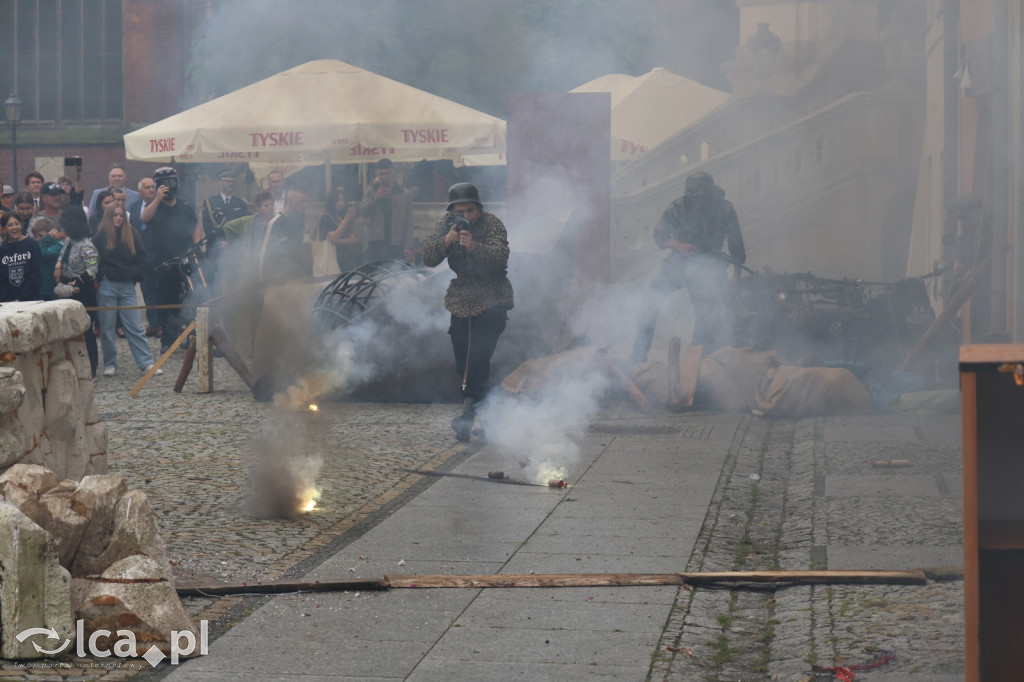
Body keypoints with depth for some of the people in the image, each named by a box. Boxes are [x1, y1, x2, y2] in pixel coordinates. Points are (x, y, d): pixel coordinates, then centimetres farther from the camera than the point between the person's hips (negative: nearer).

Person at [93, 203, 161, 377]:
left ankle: (147, 363, 0)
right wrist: (101, 275, -7)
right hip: (107, 286, -1)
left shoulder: (133, 235, 7)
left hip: (127, 286, 1)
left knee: (135, 327, 0)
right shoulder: (101, 236, 0)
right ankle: (110, 364, 12)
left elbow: (141, 258, 12)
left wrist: (135, 275, 2)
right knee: (107, 328, 4)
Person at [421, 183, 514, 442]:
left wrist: (474, 246, -41)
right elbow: (428, 258, -6)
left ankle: (469, 411, -20)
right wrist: (445, 241, -24)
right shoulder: (446, 223, 1)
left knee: (479, 356, -17)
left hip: (491, 300, -5)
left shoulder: (492, 224, -12)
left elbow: (500, 257, -26)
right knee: (462, 360, 6)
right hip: (461, 299, 5)